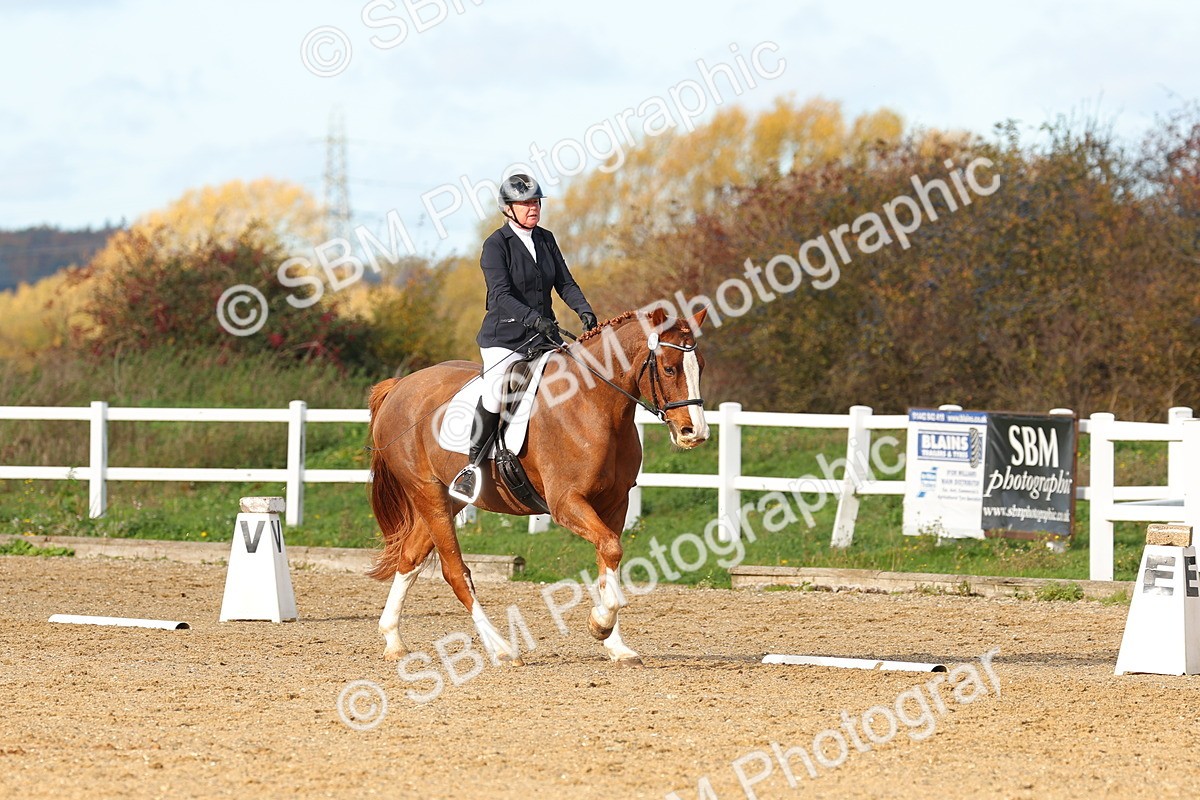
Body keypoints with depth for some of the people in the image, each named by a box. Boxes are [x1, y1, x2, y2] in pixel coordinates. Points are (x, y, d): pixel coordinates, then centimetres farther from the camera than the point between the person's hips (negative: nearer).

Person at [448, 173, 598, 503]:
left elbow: (565, 283, 10)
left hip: (545, 334, 6)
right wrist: (533, 318, -32)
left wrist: (584, 311, -8)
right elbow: (501, 294, -18)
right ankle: (472, 467, -14)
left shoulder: (546, 240, 12)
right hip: (505, 337, -6)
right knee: (496, 392, -26)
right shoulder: (497, 244, -8)